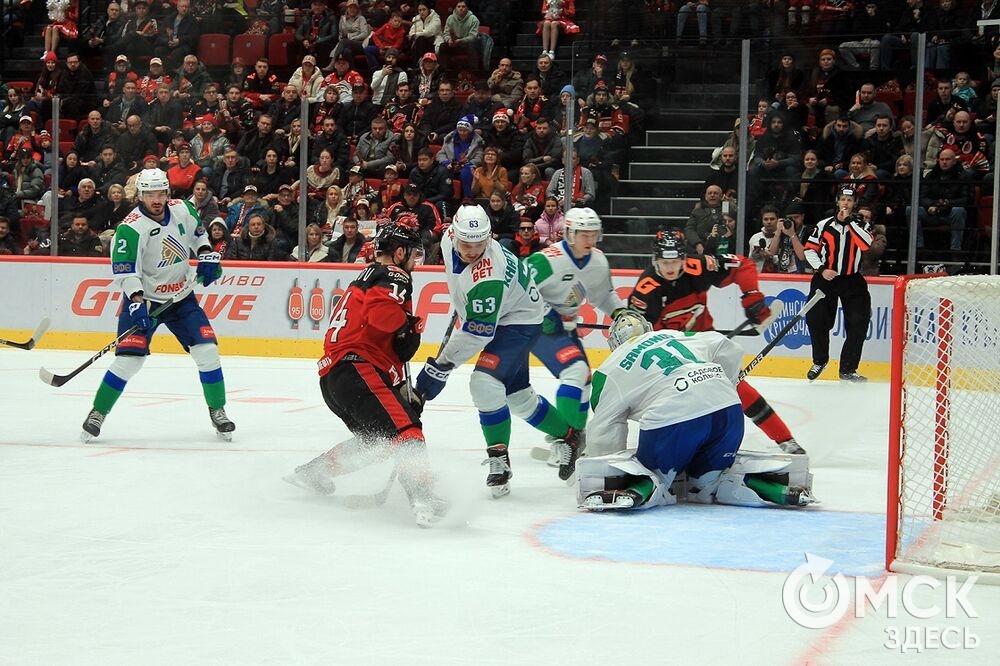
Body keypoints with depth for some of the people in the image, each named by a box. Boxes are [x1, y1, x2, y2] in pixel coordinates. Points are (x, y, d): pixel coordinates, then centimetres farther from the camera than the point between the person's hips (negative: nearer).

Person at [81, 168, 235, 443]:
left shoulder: (183, 210, -4)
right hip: (145, 299, -4)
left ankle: (217, 412, 9)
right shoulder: (131, 228, -20)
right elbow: (125, 270, -24)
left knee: (207, 349, -6)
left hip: (182, 297, 4)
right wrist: (137, 301, -35)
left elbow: (198, 232, 18)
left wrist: (207, 255, 3)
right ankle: (97, 414, 3)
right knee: (129, 358, -13)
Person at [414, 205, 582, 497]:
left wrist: (440, 367, -31)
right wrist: (461, 305, 25)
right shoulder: (449, 238, -13)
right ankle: (567, 436, 36)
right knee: (517, 395, 16)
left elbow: (477, 333, -33)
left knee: (485, 383, -25)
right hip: (498, 315, 9)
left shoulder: (487, 277, -37)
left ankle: (499, 460, -12)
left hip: (520, 320, -9)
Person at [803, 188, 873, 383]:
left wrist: (850, 221, -18)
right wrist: (821, 269, -9)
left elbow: (866, 244, -19)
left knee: (858, 323, -8)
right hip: (826, 277, 0)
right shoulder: (825, 225, 2)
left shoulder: (860, 224, 1)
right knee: (816, 319, -6)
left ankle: (847, 369, 2)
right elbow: (810, 249, 3)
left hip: (852, 280, 0)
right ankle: (820, 361, 19)